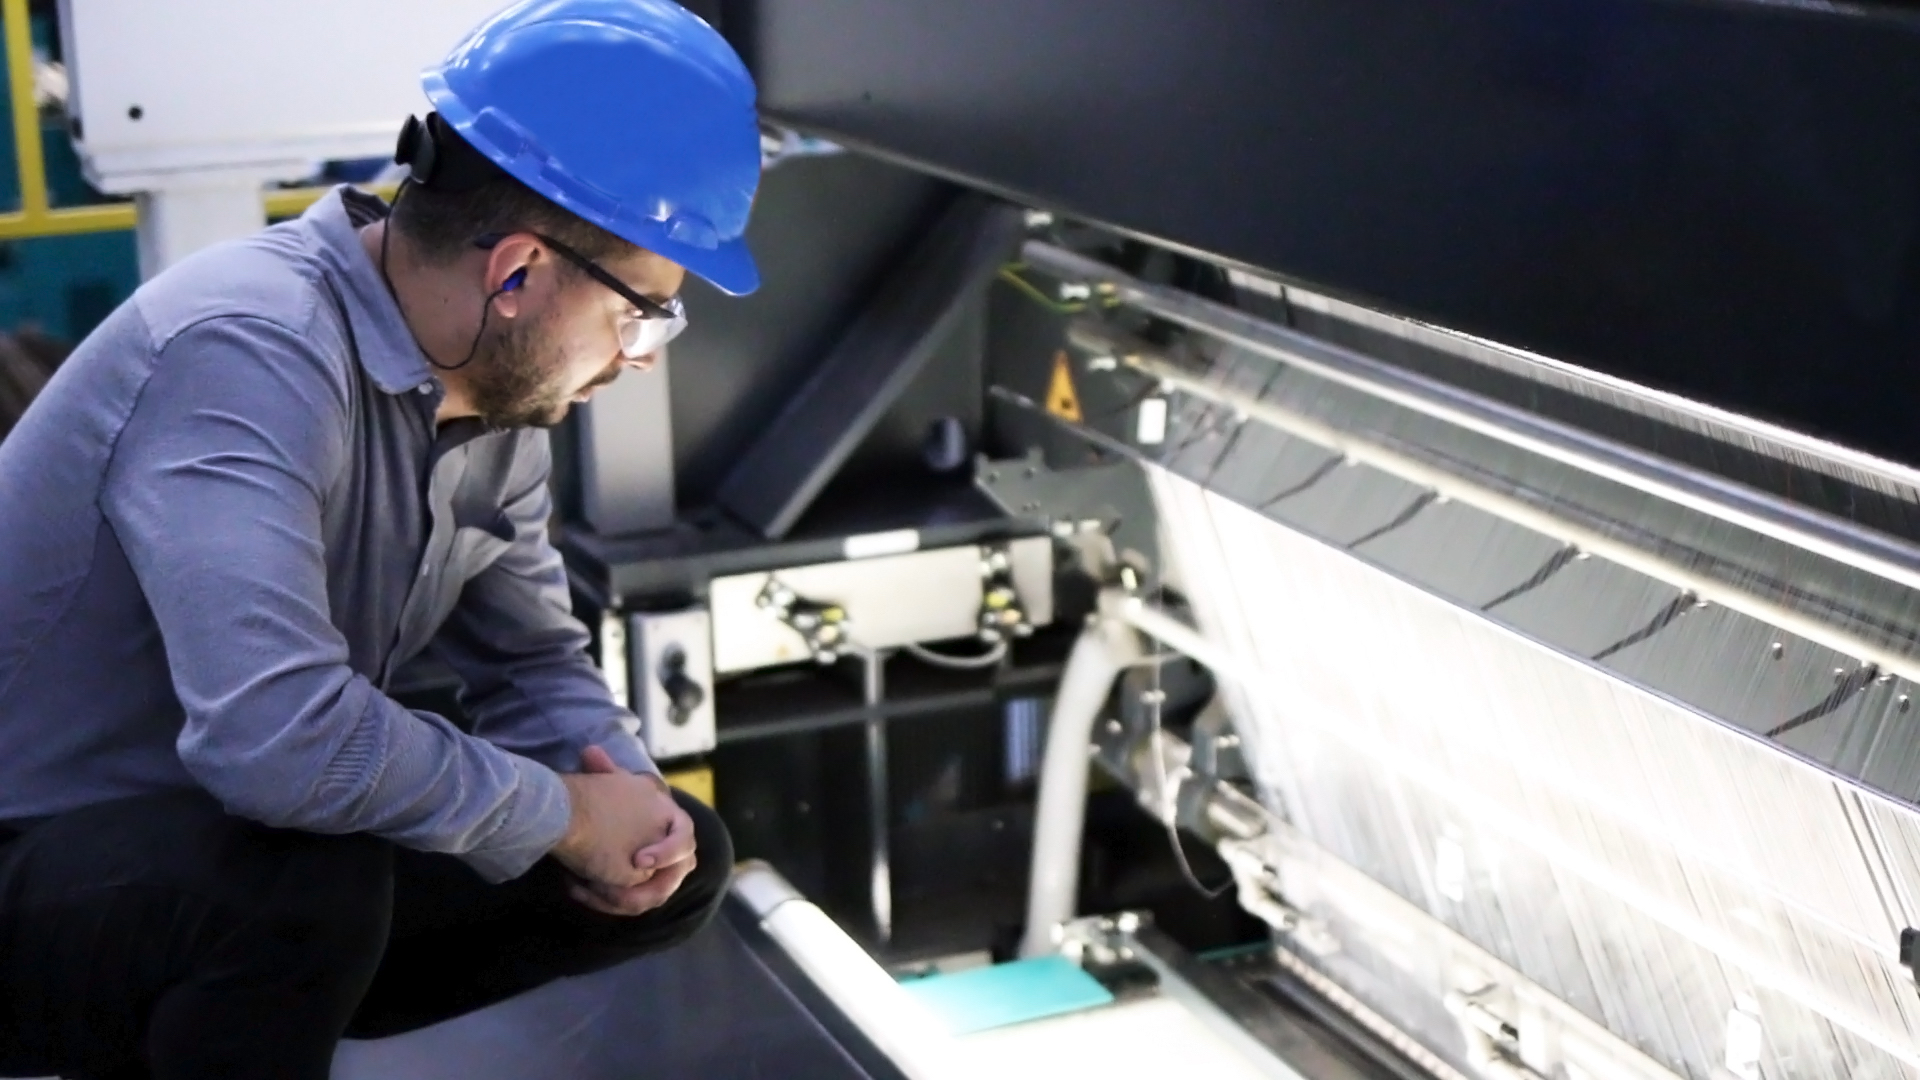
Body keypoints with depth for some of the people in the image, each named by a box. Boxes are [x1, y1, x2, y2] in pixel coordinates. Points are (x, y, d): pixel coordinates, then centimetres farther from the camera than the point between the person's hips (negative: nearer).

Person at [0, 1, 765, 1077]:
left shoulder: (495, 388, -2)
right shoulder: (252, 353, -29)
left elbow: (535, 662, 9)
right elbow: (276, 737, -41)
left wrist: (627, 794, -13)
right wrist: (569, 814, -26)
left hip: (241, 863, 9)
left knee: (677, 859, 3)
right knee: (305, 883, -39)